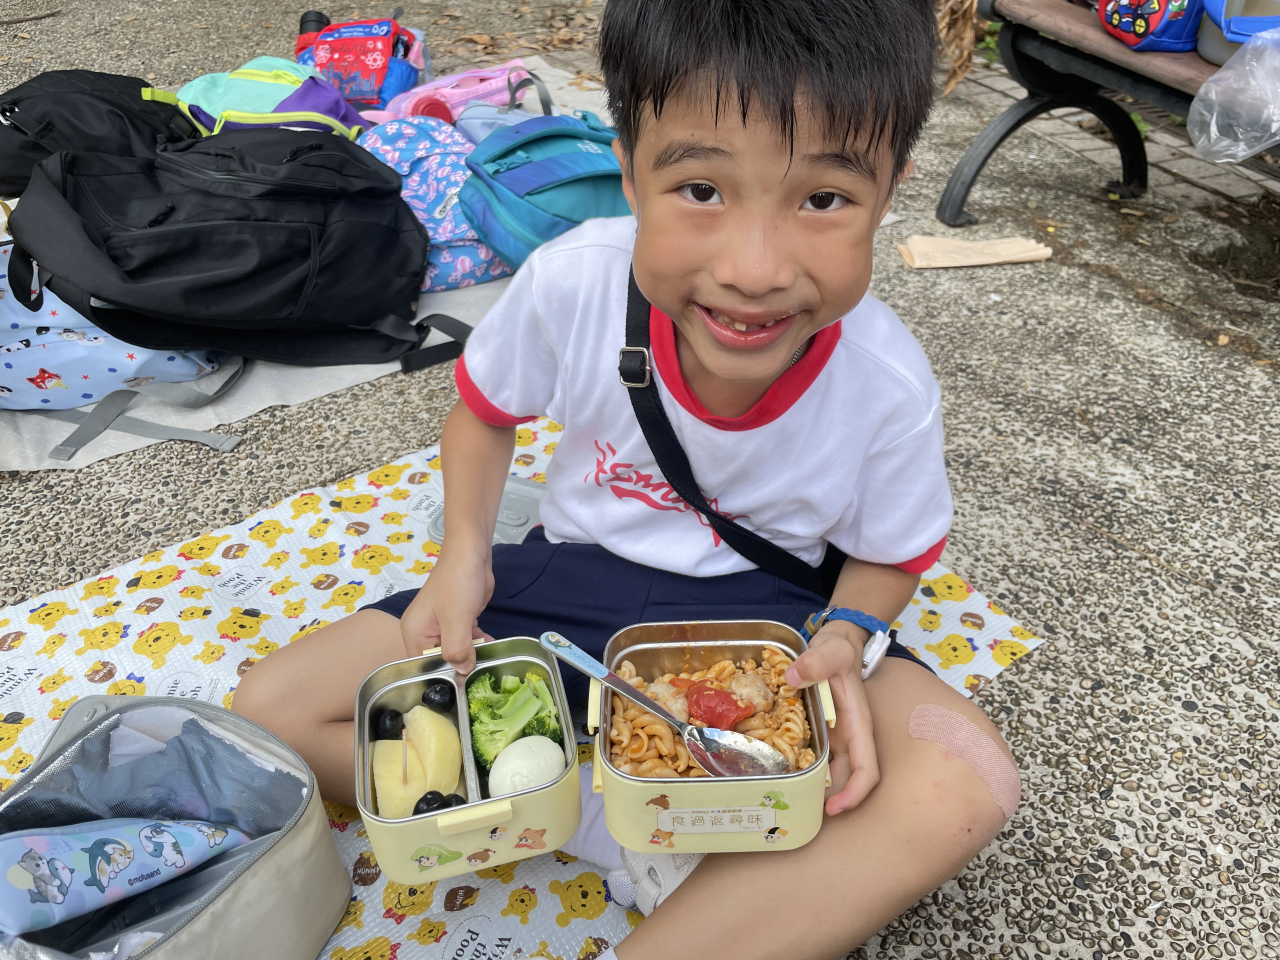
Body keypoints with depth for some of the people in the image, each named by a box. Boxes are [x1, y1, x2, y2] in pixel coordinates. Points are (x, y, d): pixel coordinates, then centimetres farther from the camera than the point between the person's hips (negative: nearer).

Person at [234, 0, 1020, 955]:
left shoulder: (890, 388, -23)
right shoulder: (573, 280, -22)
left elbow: (888, 556, -3)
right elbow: (486, 406, 1)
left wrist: (845, 641, -24)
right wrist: (464, 554, -13)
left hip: (760, 610, -1)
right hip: (573, 576, 2)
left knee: (967, 784, -29)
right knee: (273, 708, -9)